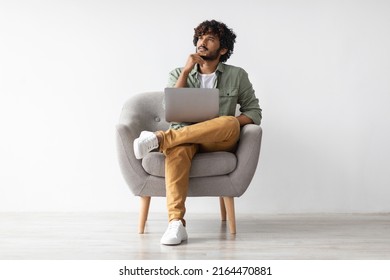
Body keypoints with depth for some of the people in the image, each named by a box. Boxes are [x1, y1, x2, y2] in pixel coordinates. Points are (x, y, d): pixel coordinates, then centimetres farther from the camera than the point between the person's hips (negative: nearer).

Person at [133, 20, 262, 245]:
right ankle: (176, 223, -50)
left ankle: (160, 138, -36)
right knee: (178, 149, -39)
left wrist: (234, 123, -13)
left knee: (230, 123, -37)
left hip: (219, 142, 0)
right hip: (184, 137, 0)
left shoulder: (237, 76, 10)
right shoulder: (178, 74, 13)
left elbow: (254, 112, 8)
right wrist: (186, 71, -8)